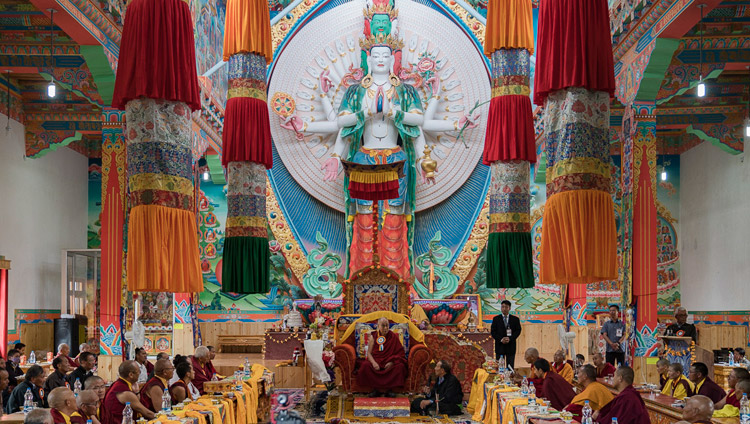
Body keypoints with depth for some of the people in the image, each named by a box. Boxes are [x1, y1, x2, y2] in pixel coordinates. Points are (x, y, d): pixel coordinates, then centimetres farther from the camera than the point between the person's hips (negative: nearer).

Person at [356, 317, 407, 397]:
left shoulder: (393, 337, 5)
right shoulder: (373, 337, 7)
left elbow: (400, 353, 1)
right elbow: (369, 353, 3)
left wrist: (392, 362, -17)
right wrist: (373, 363, -17)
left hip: (390, 363, 0)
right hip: (376, 361, 1)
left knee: (400, 366, -32)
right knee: (365, 365, -31)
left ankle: (390, 388, -18)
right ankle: (375, 388, -19)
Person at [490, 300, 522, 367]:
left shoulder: (515, 319, 6)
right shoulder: (496, 319, 5)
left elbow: (518, 331, 1)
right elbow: (493, 331, 2)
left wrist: (510, 338, -14)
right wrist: (501, 339, -13)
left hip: (511, 346, 0)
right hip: (499, 346, 0)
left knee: (510, 367, 2)